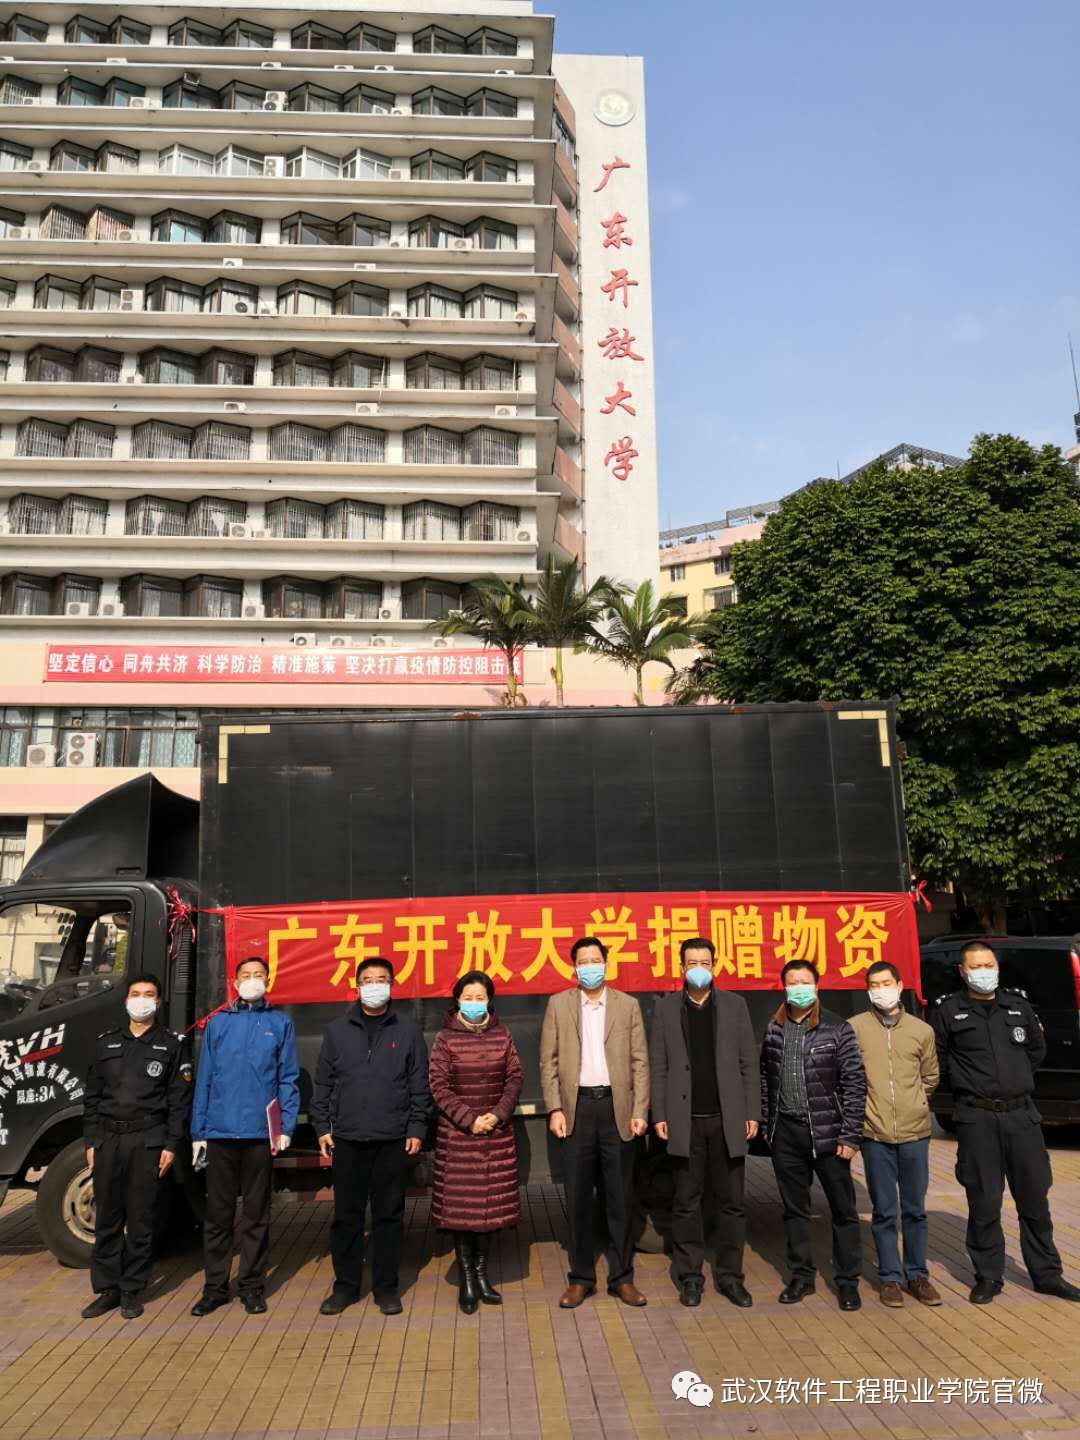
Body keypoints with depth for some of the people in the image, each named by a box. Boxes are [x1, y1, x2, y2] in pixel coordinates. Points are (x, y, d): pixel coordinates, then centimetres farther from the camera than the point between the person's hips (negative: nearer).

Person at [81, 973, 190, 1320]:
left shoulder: (170, 1045, 3)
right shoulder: (106, 1042, 12)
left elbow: (179, 1100, 0)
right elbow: (92, 1096, 13)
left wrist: (171, 1145, -6)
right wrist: (91, 1141, 6)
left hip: (148, 1141, -3)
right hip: (108, 1139, 3)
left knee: (141, 1220, 3)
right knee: (107, 1218, 7)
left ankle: (132, 1291, 15)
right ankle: (107, 1289, 20)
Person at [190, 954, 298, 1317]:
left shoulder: (280, 1023, 5)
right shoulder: (218, 1023, 9)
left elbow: (288, 1079, 3)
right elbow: (204, 1079, 8)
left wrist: (286, 1127, -6)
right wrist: (198, 1132, 4)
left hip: (260, 1132, -1)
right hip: (220, 1132, 1)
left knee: (256, 1214, 8)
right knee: (217, 1212, 8)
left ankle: (252, 1286, 20)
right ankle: (215, 1286, 21)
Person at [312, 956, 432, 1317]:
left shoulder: (407, 1029, 3)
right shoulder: (337, 1030, 6)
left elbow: (420, 1084, 3)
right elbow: (323, 1083, 8)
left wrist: (417, 1128, -2)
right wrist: (322, 1127, 3)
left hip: (393, 1139, -1)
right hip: (346, 1138, 1)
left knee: (389, 1214, 6)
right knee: (346, 1215, 8)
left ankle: (386, 1287, 19)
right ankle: (345, 1285, 22)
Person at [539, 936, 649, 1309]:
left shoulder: (628, 1005, 6)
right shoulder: (558, 1004, 5)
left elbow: (640, 1062, 4)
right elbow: (548, 1061, 3)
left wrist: (640, 1111, -3)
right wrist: (554, 1109, -5)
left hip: (617, 1107, 0)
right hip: (577, 1107, 0)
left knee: (620, 1197, 7)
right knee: (577, 1198, 6)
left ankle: (622, 1278, 19)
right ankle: (580, 1278, 19)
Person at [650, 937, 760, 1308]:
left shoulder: (734, 1004, 4)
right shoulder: (667, 1008, 3)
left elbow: (748, 1062, 4)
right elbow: (658, 1066, 3)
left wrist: (752, 1112, -1)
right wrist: (659, 1114, -3)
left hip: (728, 1118, 1)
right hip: (686, 1120, -1)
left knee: (732, 1201, 6)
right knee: (687, 1203, 6)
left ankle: (730, 1276, 19)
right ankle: (689, 1277, 18)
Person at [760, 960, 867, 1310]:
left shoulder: (837, 1029, -7)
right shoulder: (773, 1030, 5)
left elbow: (854, 1084, -7)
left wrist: (850, 1136, -10)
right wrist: (766, 1124, 9)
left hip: (827, 1131, -3)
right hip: (786, 1132, 3)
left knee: (842, 1209, 6)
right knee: (794, 1208, 13)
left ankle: (847, 1280, 21)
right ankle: (801, 1275, 27)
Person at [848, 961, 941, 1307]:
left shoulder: (921, 1030, 3)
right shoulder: (854, 1027, -4)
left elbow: (930, 1077, 16)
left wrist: (915, 1103, 9)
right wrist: (862, 1106, 2)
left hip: (915, 1132, 2)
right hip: (875, 1134, -2)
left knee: (915, 1209, 12)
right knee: (884, 1211, 7)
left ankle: (917, 1274, 26)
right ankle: (891, 1277, 19)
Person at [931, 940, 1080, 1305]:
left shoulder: (1018, 1006, 8)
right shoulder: (948, 1011, -2)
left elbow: (1037, 1049, 22)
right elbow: (936, 1060, 5)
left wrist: (1018, 1080, 15)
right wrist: (966, 1087, 5)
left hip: (1021, 1114, 3)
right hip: (976, 1120, -3)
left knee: (1035, 1198, 11)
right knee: (984, 1203, 3)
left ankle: (1047, 1274, 26)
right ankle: (988, 1277, 17)